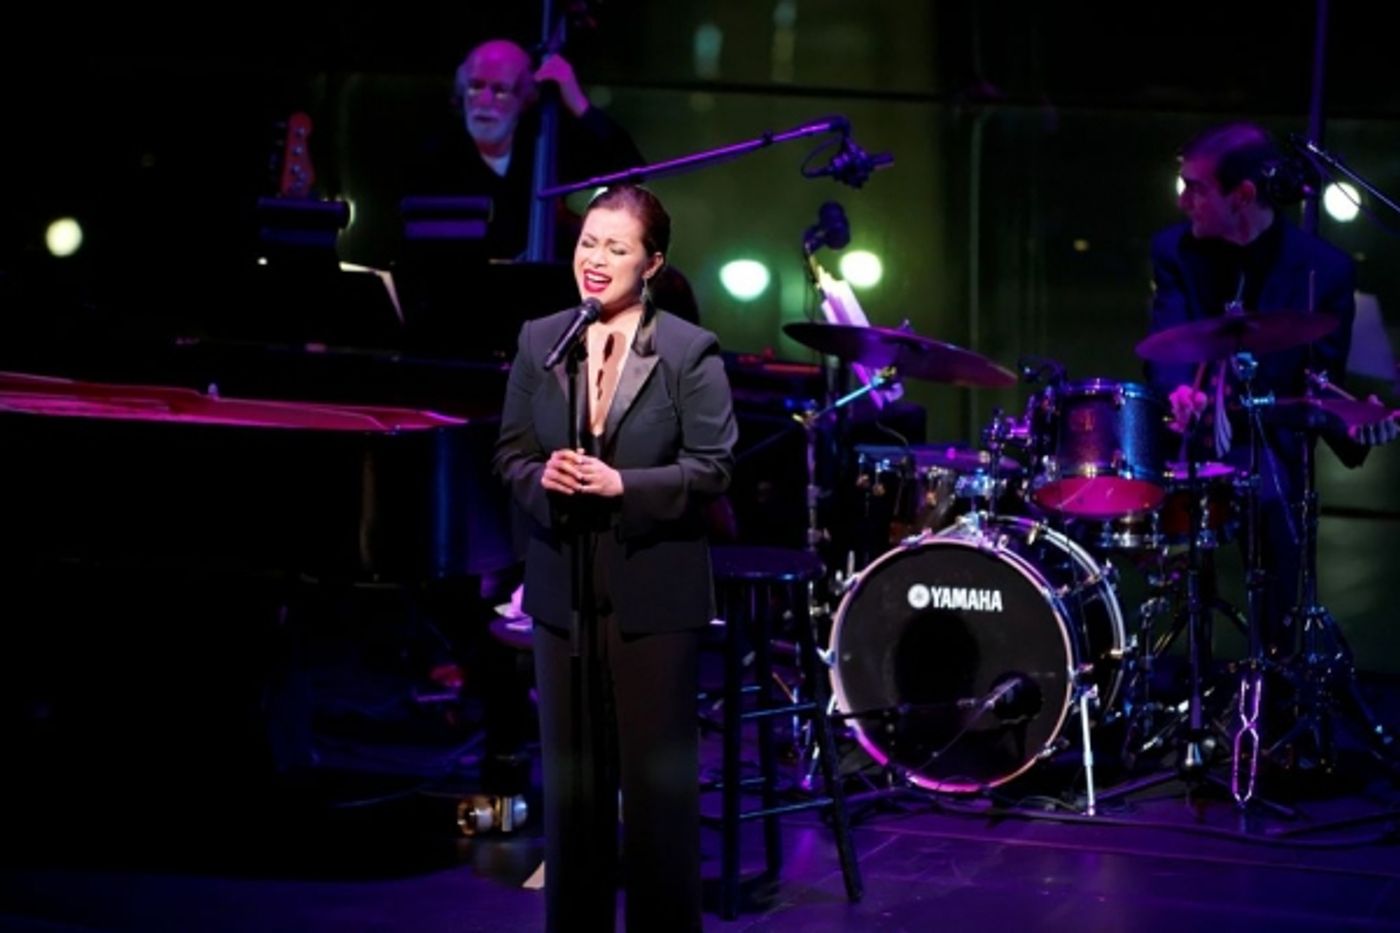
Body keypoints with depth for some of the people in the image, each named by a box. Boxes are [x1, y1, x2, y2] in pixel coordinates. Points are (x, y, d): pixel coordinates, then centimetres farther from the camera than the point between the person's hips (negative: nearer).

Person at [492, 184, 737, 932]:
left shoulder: (690, 351, -7)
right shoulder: (539, 341, 6)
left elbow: (713, 467, -11)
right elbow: (510, 453, 7)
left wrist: (621, 484, -22)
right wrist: (543, 479, -14)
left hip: (655, 590, -4)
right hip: (563, 586, 4)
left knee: (658, 776, 4)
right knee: (570, 772, 11)